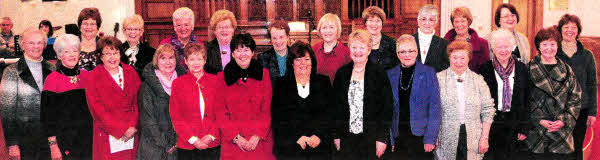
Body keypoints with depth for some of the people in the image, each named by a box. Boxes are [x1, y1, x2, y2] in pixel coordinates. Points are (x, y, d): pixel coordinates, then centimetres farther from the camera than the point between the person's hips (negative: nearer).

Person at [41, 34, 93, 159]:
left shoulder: (85, 75, 6)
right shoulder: (52, 79, -7)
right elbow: (47, 115, -8)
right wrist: (53, 145, -12)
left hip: (88, 139, 4)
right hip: (64, 139, -4)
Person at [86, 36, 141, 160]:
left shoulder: (130, 72, 9)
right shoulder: (93, 78, 0)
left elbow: (138, 101, 5)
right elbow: (98, 110, -7)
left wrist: (132, 126, -9)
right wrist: (123, 130, -12)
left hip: (132, 135, 3)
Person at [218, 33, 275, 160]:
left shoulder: (264, 74, 7)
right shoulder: (222, 77, 4)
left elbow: (267, 110, 3)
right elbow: (221, 112, 2)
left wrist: (258, 135, -9)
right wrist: (236, 137, -9)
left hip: (260, 139, 1)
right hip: (232, 142, -1)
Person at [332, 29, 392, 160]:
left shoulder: (379, 73, -3)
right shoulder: (342, 73, 7)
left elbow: (387, 107, -4)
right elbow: (336, 106, 10)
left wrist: (382, 138, -9)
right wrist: (336, 135, 6)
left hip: (371, 138, -3)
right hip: (347, 137, 3)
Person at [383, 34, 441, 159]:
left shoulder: (428, 73, 0)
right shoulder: (390, 74, 8)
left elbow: (435, 108, -4)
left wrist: (430, 139, -11)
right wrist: (388, 139, 1)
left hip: (420, 135, -2)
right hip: (397, 137, 2)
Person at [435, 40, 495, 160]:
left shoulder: (478, 80, 9)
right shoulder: (439, 79, 3)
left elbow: (488, 111, 8)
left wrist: (484, 138, 1)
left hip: (473, 140, 2)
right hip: (446, 140, -1)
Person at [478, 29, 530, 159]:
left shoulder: (522, 69, 6)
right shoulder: (485, 69, 1)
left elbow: (527, 101, 6)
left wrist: (524, 129, 1)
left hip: (515, 126, 1)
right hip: (492, 124, -1)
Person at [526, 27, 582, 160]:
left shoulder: (567, 71, 11)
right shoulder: (530, 70, 2)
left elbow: (576, 99, 7)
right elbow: (525, 100, -2)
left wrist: (564, 120, -6)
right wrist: (539, 120, -12)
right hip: (537, 131, -2)